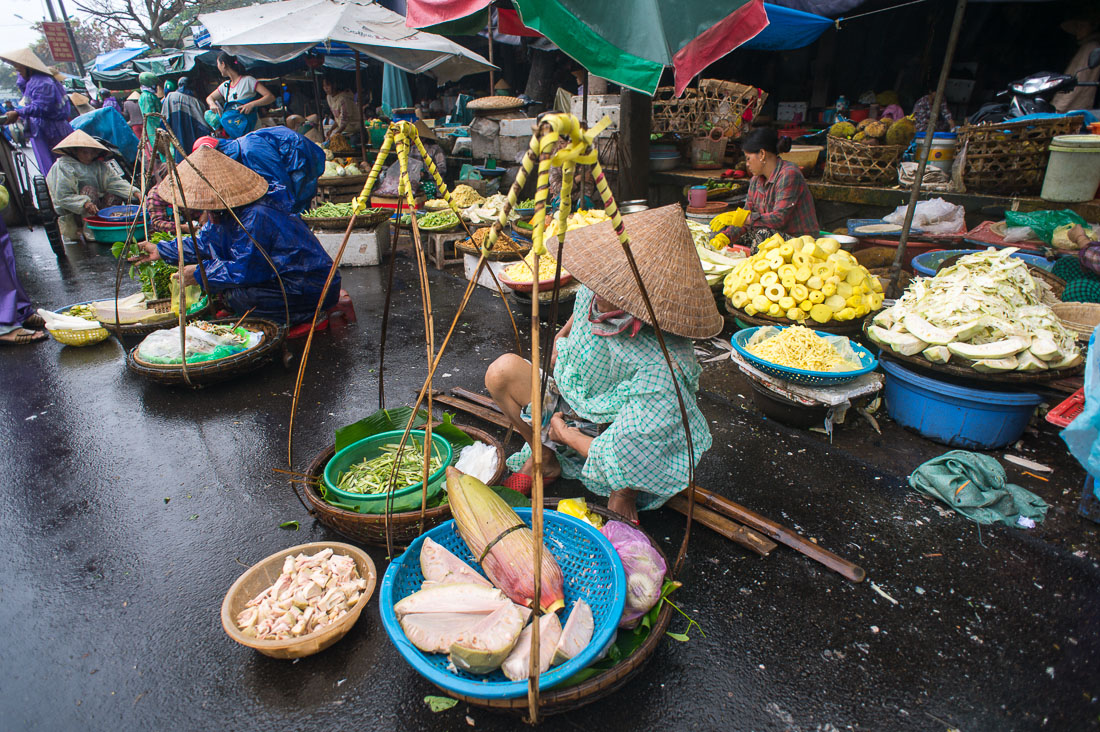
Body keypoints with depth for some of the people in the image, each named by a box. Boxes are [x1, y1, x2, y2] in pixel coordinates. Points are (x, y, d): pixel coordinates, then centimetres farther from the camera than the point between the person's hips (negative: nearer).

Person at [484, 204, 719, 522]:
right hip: (571, 404, 7)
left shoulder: (663, 363, -38)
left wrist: (566, 434, -20)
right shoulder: (594, 295, -17)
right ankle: (544, 459, 7)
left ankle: (624, 492, -4)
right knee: (503, 370, -13)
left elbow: (624, 455, -34)